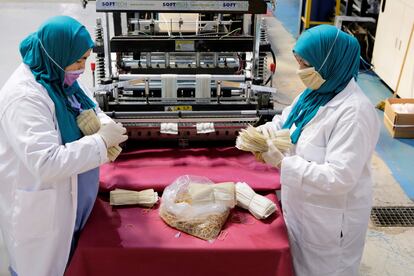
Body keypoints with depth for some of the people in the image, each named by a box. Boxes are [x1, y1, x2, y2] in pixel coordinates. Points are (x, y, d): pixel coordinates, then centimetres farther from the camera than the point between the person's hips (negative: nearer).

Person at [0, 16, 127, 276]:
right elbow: (46, 164, -36)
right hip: (40, 210, -8)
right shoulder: (24, 96, -30)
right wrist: (101, 141, -29)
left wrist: (106, 123, -8)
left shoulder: (61, 79, -2)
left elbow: (89, 108, 15)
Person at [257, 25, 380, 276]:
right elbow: (287, 119, 17)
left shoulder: (354, 112, -29)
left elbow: (338, 178, -33)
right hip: (303, 209, 8)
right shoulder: (315, 94, -1)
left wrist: (282, 162, -30)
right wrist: (267, 130, -6)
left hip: (329, 220, -8)